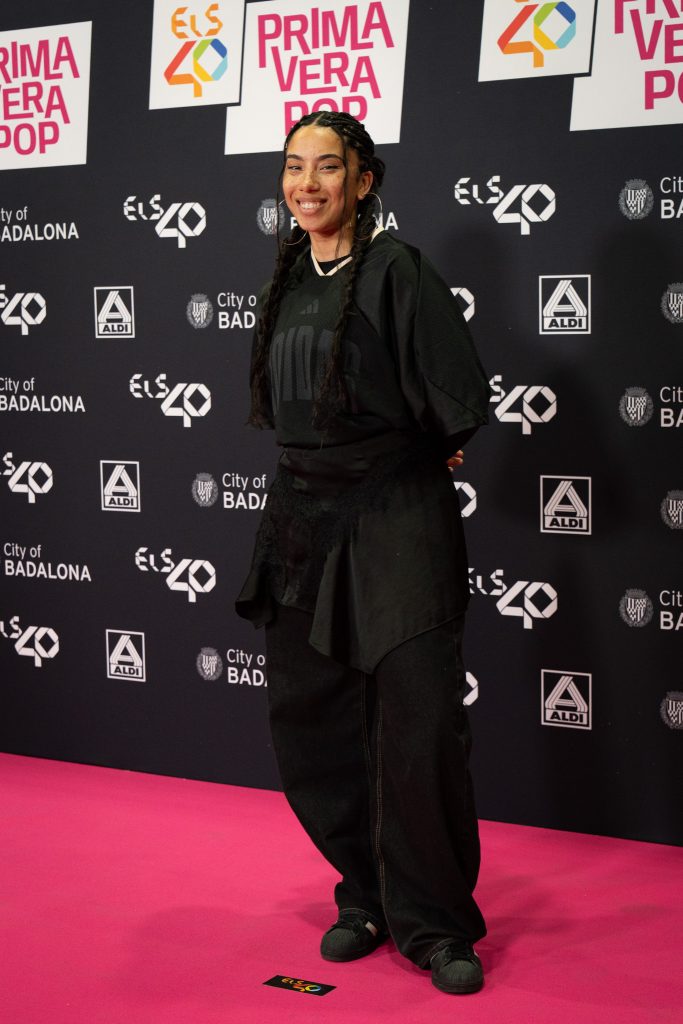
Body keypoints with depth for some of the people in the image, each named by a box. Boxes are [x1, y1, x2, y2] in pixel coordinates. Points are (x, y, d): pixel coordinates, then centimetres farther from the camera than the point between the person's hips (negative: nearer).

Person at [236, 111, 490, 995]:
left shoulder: (395, 269, -9)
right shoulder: (290, 279, 10)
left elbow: (461, 398, -13)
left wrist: (408, 456, 3)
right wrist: (326, 461, 12)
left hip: (395, 518, -6)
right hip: (304, 520, 7)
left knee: (419, 723, -7)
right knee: (309, 719, 8)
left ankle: (432, 921, 9)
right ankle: (368, 895, 25)